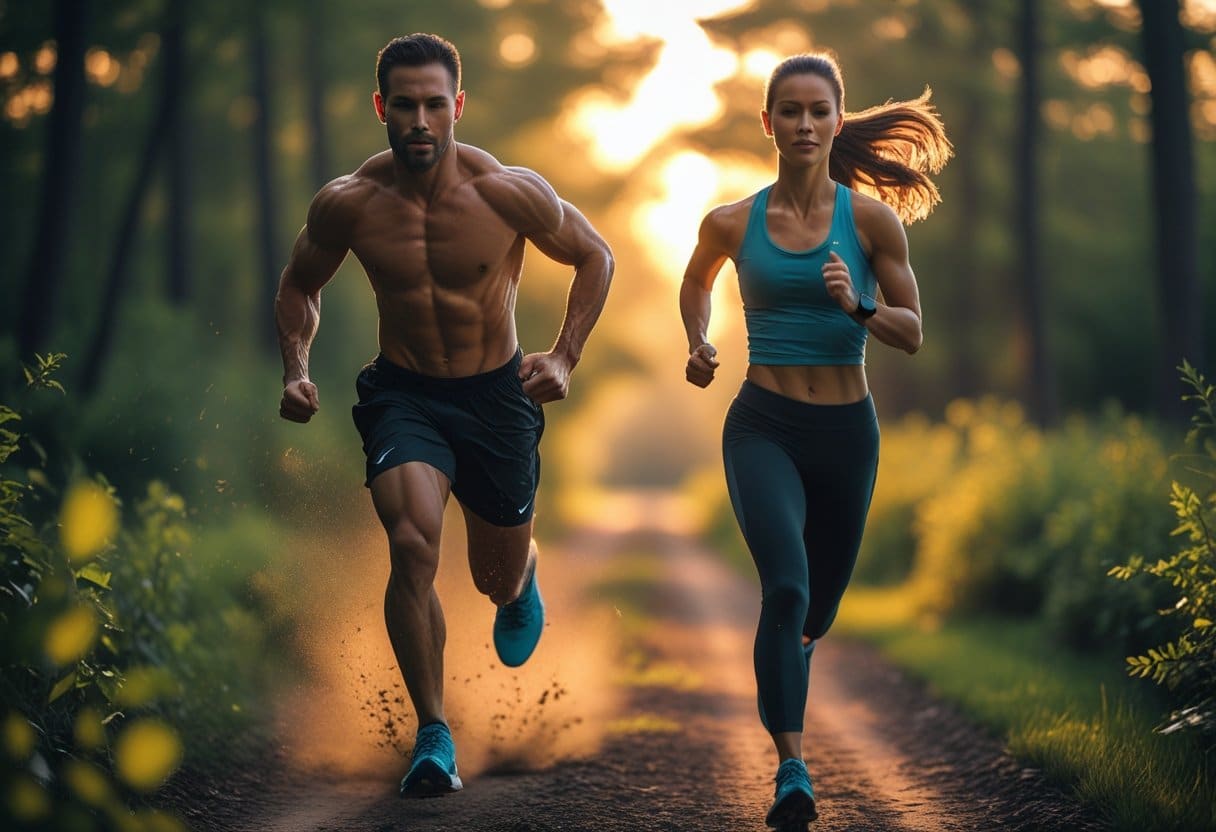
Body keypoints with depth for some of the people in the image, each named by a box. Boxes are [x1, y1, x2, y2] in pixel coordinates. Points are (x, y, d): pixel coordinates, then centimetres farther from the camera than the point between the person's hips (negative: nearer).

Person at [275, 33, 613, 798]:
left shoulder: (509, 193, -17)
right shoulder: (346, 204, -13)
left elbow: (595, 258, 1)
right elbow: (301, 286, 8)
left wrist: (565, 358, -8)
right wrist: (296, 368, -8)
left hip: (496, 395, 0)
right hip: (403, 393, 0)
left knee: (499, 580, 15)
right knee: (412, 545, -27)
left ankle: (523, 579, 57)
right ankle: (434, 735, -14)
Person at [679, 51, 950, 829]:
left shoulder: (871, 217, -4)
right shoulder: (732, 223, -2)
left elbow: (913, 333, 0)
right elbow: (697, 281, 21)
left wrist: (858, 307, -18)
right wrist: (699, 343, 4)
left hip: (846, 430, 2)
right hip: (763, 426, -2)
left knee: (818, 608, 17)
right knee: (785, 586, -25)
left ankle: (787, 653, 54)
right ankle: (792, 770, -21)